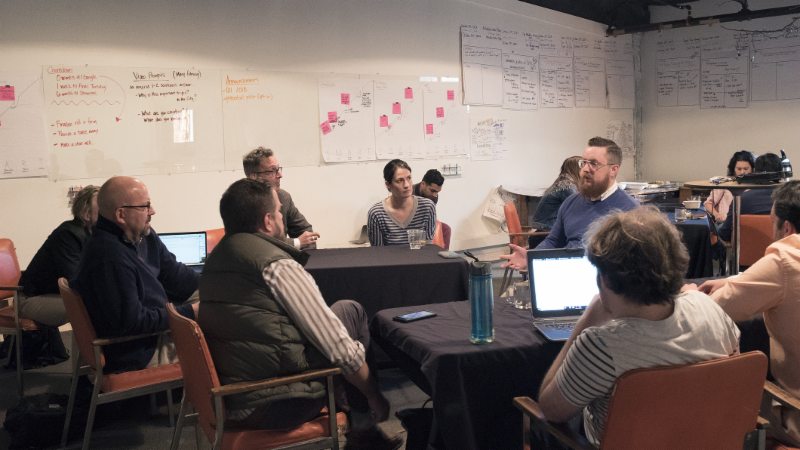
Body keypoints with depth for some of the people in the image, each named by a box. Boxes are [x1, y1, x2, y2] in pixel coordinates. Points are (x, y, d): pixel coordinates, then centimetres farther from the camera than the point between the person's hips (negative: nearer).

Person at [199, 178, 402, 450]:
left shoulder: (215, 258, 10)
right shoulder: (278, 266, -16)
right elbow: (340, 347, -14)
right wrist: (375, 397, -1)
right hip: (275, 405, -8)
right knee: (350, 311, 6)